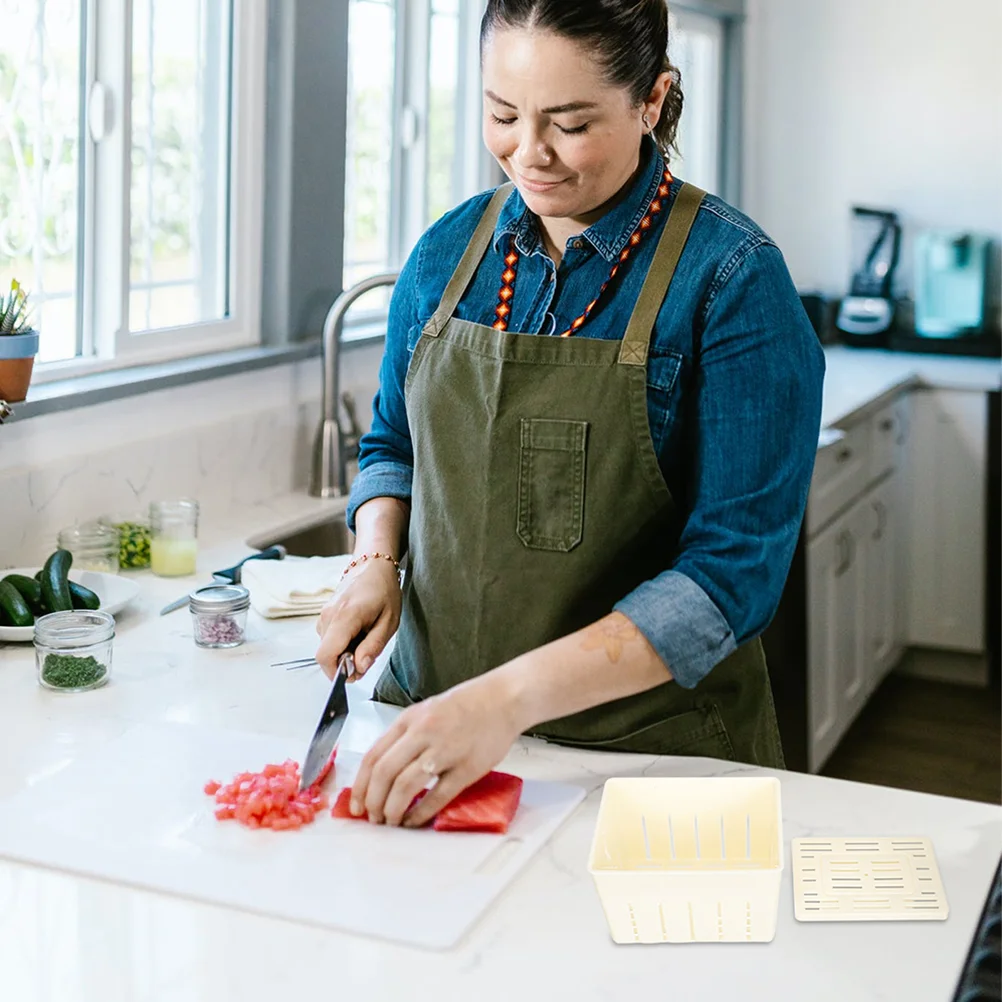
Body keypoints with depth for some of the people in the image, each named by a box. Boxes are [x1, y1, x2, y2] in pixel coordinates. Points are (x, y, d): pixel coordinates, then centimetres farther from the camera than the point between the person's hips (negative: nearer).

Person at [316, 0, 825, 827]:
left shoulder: (732, 277, -14)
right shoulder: (449, 249, 1)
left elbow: (735, 569, -20)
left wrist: (512, 696, -29)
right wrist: (376, 562, -6)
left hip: (651, 749, -4)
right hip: (430, 710, 4)